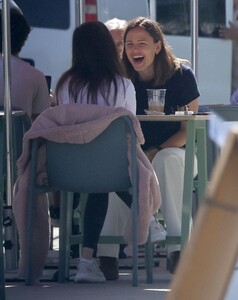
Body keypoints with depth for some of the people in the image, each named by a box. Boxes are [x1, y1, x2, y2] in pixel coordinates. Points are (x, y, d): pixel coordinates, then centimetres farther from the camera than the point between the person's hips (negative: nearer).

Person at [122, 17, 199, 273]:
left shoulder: (181, 75, -8)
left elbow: (188, 130, -7)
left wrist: (156, 153, -22)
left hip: (175, 152, -2)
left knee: (167, 160, -39)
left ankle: (177, 247, -43)